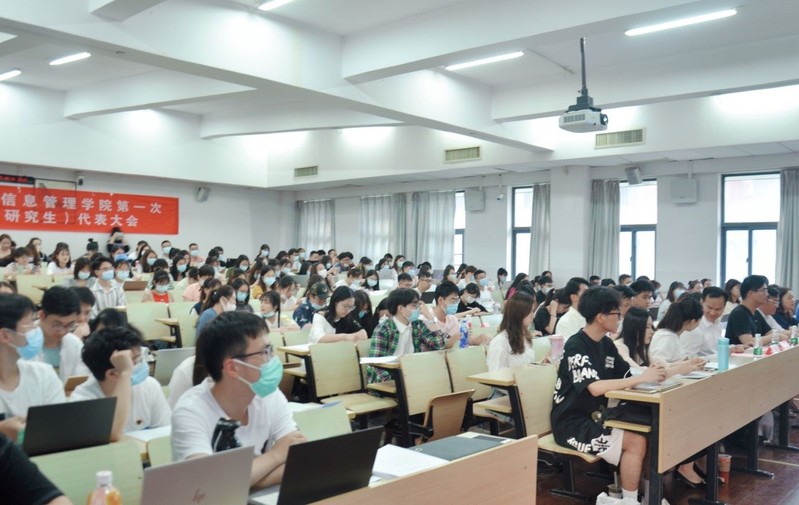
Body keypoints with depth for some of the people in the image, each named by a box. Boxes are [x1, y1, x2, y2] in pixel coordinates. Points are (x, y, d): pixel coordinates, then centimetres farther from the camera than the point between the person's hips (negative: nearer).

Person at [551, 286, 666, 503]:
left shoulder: (606, 343, 7)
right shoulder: (576, 346, -19)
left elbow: (627, 375, 8)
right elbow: (596, 387, -31)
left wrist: (651, 373, -13)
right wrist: (642, 378, -28)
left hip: (594, 415, 8)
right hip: (572, 423, -8)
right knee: (636, 441, -22)